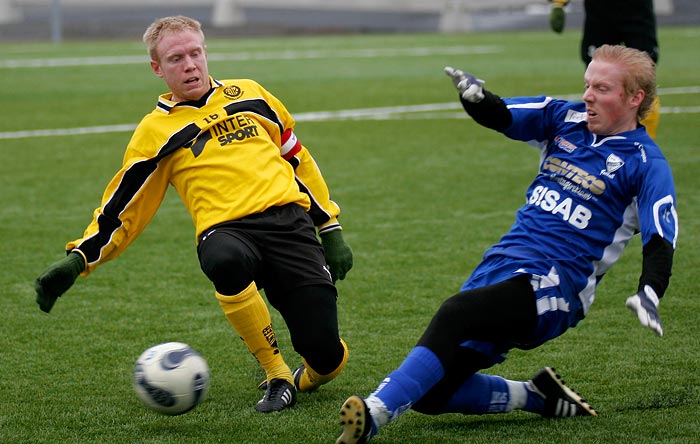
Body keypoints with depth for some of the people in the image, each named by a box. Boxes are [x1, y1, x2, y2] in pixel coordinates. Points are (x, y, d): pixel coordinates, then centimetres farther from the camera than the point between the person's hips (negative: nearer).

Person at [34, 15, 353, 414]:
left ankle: (309, 377, 27)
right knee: (224, 260, -42)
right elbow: (121, 209, 13)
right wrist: (78, 259, 1)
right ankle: (277, 378, -19)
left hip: (290, 220, 2)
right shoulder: (156, 131, 10)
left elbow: (297, 158, 25)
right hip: (226, 230, -2)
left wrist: (330, 228, 22)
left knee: (326, 356, -16)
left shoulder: (248, 95, 18)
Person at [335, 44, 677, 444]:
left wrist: (649, 294, -32)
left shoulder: (645, 163, -3)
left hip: (553, 290, -7)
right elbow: (499, 117, 7)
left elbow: (661, 242, -12)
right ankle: (537, 397, 16)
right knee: (428, 394, 0)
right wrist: (476, 96, -18)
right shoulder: (566, 119, 14)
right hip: (501, 264, 7)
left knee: (455, 313, -34)